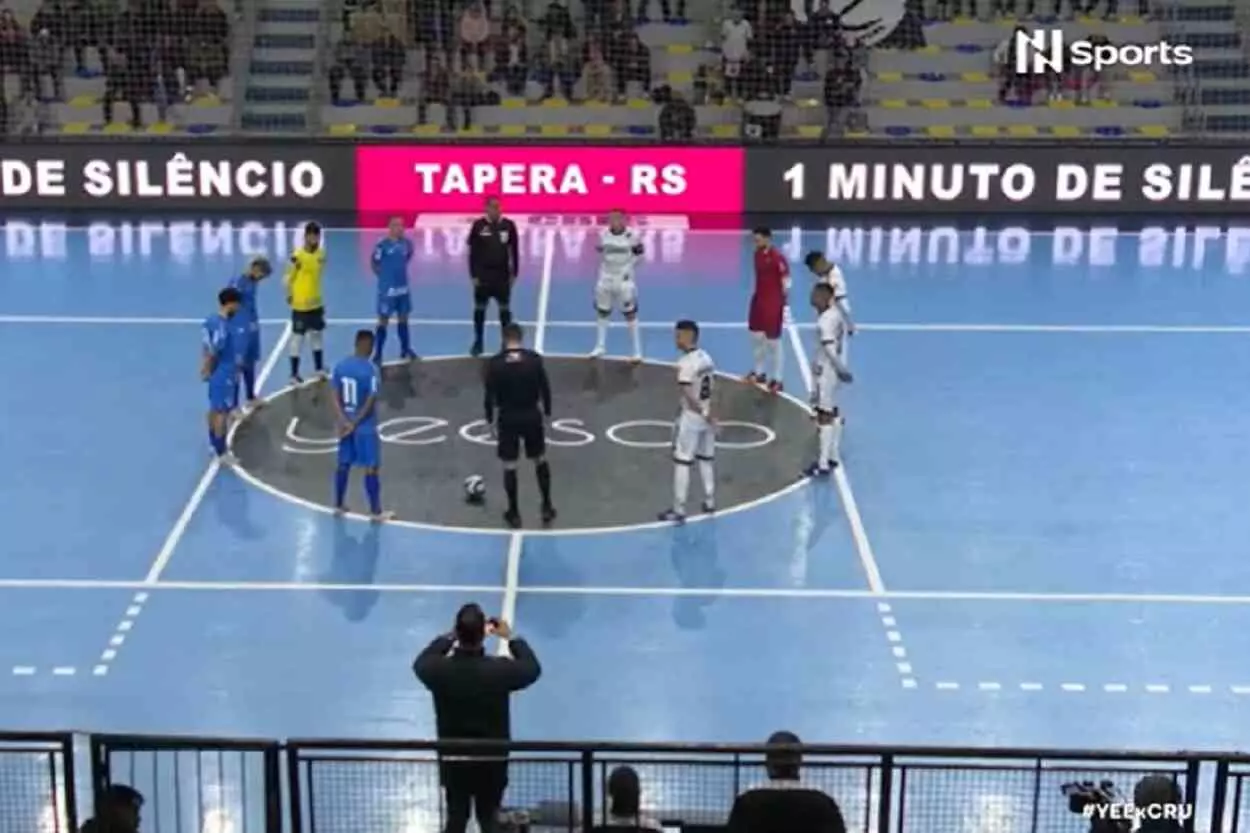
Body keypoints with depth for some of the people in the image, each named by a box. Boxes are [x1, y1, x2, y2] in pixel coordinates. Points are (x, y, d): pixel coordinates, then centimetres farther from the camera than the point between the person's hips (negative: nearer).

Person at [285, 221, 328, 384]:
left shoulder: (321, 254, 3)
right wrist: (289, 294, -23)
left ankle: (319, 369, 33)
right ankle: (294, 374, 9)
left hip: (316, 303, 7)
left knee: (317, 335, 18)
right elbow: (289, 277, -14)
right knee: (298, 337, 1)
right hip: (300, 305, -7)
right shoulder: (298, 256, -19)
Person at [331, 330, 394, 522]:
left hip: (346, 424, 6)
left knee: (344, 464, 17)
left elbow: (336, 398, -1)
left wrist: (345, 422, -7)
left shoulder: (340, 366, 1)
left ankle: (338, 505, 27)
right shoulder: (372, 370, -18)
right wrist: (354, 424, -13)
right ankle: (375, 512, 7)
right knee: (371, 468, 2)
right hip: (366, 427, -6)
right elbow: (370, 403, -20)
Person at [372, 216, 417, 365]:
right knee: (383, 321, 0)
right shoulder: (383, 245, -18)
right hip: (387, 289, -6)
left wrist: (400, 273, 12)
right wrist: (385, 276, 1)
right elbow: (375, 264, -8)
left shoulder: (407, 243, 0)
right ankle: (377, 354, 7)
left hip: (403, 287, 6)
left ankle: (405, 350, 32)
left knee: (403, 318, 17)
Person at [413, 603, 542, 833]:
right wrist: (512, 638, 12)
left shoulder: (440, 670, -16)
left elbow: (421, 662, 11)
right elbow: (533, 669, 2)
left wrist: (450, 637, 13)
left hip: (453, 760, 1)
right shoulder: (500, 670, -19)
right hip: (492, 761, -1)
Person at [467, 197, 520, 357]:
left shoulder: (509, 225, -3)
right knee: (480, 308, 8)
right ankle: (478, 342, 20)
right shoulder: (478, 225, -6)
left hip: (502, 275, 1)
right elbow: (473, 252, -2)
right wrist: (473, 275, -5)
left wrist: (514, 273, 3)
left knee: (505, 309, 5)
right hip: (483, 275, -1)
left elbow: (514, 251, 4)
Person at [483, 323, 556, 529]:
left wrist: (490, 418, 6)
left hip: (507, 417, -1)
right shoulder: (534, 358, -5)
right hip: (531, 415, 1)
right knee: (540, 460, 17)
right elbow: (545, 388, -1)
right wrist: (547, 412, 11)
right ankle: (547, 507, 19)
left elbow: (490, 394, -5)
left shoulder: (495, 362, -8)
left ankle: (513, 513, 12)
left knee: (509, 466, 8)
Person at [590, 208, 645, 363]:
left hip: (624, 279, -5)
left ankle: (637, 351, 7)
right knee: (602, 311, 15)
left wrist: (629, 267, -12)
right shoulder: (604, 235, -2)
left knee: (630, 314, 0)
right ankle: (600, 346, 31)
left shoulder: (630, 236, -14)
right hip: (606, 277, 5)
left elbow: (639, 254, -6)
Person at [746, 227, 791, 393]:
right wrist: (756, 296, 18)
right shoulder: (758, 254, 6)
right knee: (756, 337, 16)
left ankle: (777, 379, 7)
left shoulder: (778, 257, -19)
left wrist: (784, 306, -16)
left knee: (774, 342, -1)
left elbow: (786, 284, -16)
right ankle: (759, 372, 32)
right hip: (758, 300, 8)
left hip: (773, 304, -8)